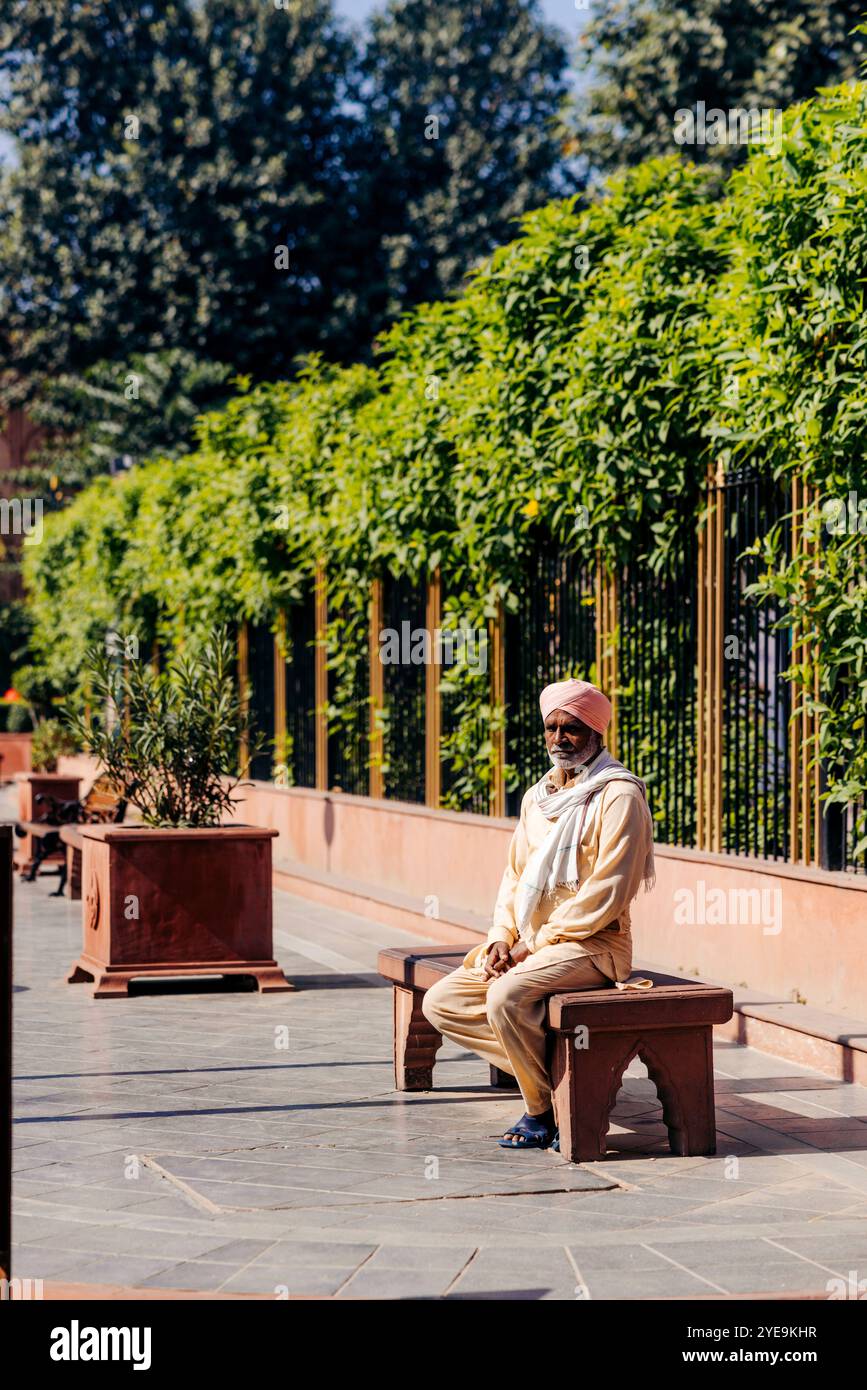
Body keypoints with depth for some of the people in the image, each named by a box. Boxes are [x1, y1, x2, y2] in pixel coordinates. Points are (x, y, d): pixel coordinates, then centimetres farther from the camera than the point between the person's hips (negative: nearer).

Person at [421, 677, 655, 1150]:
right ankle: (546, 1072, -4)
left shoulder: (619, 796, -9)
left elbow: (606, 894, -16)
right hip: (529, 945, 9)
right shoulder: (537, 797, 17)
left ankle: (545, 1109, -13)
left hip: (592, 945, -9)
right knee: (440, 1004, -3)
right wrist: (502, 938, -1)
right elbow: (515, 876, 18)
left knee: (507, 997, -32)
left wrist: (536, 944, -15)